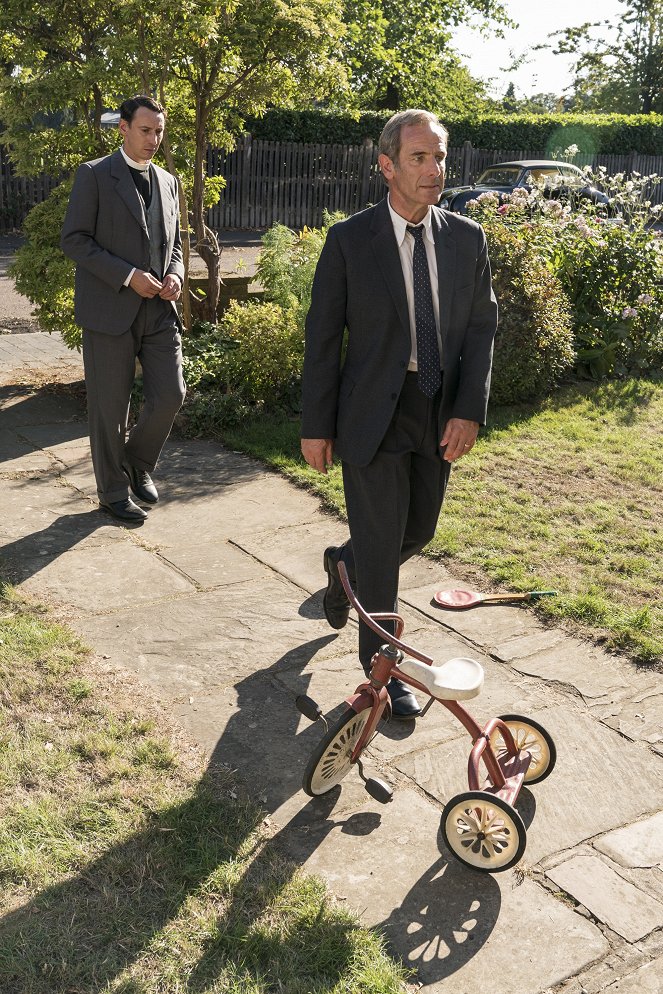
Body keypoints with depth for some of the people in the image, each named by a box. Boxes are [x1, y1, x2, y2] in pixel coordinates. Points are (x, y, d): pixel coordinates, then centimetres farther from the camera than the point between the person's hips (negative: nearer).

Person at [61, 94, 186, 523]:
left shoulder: (168, 181, 14)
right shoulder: (94, 175, -3)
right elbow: (74, 239, -8)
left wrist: (175, 275, 0)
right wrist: (128, 276, -16)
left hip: (159, 310, 5)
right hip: (110, 308, -5)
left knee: (171, 395, 1)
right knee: (110, 406, 3)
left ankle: (138, 464, 27)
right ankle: (114, 491, 18)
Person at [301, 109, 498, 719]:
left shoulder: (467, 239, 3)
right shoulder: (350, 241, -7)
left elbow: (481, 329, 4)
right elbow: (322, 337, -5)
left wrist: (470, 410, -8)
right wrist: (316, 427, -6)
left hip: (441, 416, 4)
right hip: (372, 414, -4)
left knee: (419, 529, 17)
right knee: (381, 543, 2)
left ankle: (345, 563, 49)